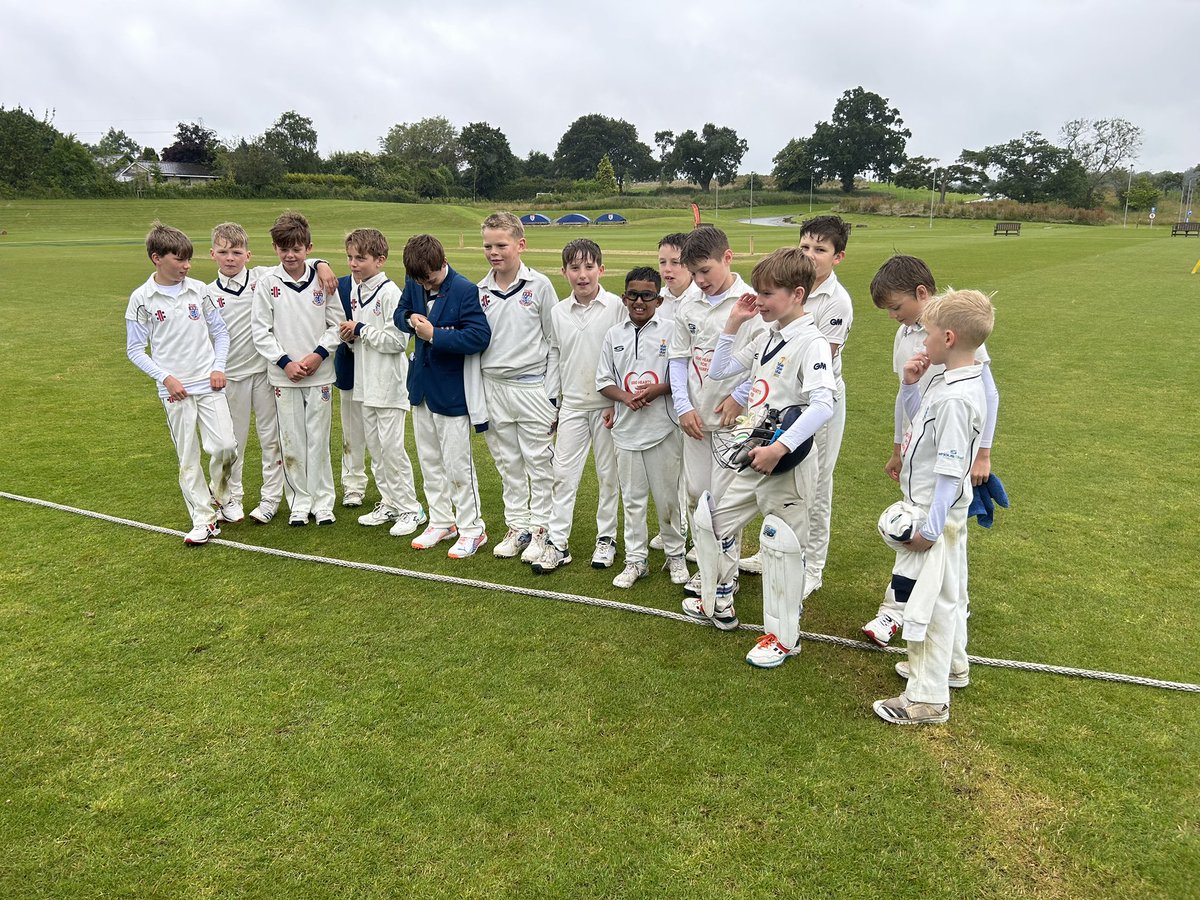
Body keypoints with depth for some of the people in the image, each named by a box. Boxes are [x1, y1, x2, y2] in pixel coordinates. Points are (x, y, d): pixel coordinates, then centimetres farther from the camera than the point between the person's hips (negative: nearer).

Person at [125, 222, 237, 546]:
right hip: (175, 391, -1)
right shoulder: (142, 299, -3)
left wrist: (218, 367, -1)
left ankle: (219, 495, 21)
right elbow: (135, 349, 1)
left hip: (208, 385, 2)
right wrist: (165, 377, -9)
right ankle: (204, 520, 13)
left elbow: (220, 331, 11)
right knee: (188, 458, 4)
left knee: (225, 446, -9)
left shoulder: (198, 289, 4)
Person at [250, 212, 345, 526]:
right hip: (284, 375, 0)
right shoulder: (267, 282, -2)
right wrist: (285, 362, -9)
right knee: (291, 441, 7)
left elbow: (337, 323, 3)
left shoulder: (322, 280, -1)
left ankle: (322, 501, 17)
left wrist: (319, 354, -10)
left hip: (320, 373, 0)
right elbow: (260, 329, -1)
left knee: (319, 439, 6)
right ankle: (299, 502, 19)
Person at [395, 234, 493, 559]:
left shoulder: (464, 290, -18)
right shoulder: (413, 284, 2)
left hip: (452, 389, -7)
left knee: (457, 464, 0)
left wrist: (434, 335, -25)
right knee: (429, 460, 16)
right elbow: (400, 312, 16)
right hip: (422, 385, 7)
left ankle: (472, 529, 14)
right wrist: (410, 320, -8)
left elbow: (480, 336, -24)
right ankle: (441, 522, 30)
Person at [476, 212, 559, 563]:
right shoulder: (480, 291, 5)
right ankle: (517, 527, 25)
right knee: (508, 464, 13)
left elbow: (554, 343, -3)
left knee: (539, 462, 4)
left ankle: (540, 530, 15)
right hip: (493, 388, 4)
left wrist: (552, 395, -7)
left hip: (532, 386, -4)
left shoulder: (539, 285, -5)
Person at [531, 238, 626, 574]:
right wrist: (551, 405, 12)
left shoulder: (616, 306, -6)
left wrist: (619, 402, -10)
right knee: (563, 474, 4)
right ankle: (557, 543, 12)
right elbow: (554, 358, 12)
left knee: (609, 475, 7)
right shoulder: (558, 312, 5)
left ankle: (606, 538, 22)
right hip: (572, 405, 3)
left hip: (608, 405, -3)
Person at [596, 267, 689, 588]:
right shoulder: (614, 334, 7)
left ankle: (675, 555, 25)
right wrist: (624, 396, -10)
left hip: (663, 428, -3)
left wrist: (658, 389, -19)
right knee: (632, 497, 10)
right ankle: (635, 560, 21)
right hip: (626, 428, 3)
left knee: (667, 495, 7)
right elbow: (603, 379, 8)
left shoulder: (671, 330, -2)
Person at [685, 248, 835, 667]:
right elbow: (719, 370, 16)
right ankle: (718, 605, 35)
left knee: (780, 545, 1)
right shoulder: (766, 337, 11)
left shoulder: (811, 343, -16)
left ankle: (784, 636, 18)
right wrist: (734, 323, 6)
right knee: (709, 518, 17)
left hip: (787, 462, -9)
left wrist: (778, 448, -31)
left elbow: (823, 406, -27)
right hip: (752, 456, 9)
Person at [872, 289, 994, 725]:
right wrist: (909, 385, 3)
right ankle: (949, 664, 43)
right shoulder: (948, 381, 3)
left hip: (934, 513, -11)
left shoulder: (955, 398, -27)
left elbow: (951, 470, -26)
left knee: (927, 601, -1)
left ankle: (928, 698, 11)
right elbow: (922, 419, 20)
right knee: (948, 592, 24)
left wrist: (930, 527, -21)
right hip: (942, 509, 11)